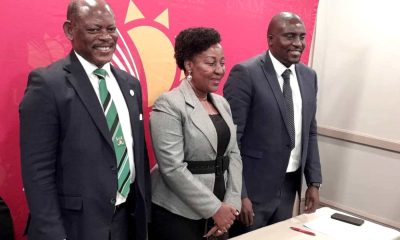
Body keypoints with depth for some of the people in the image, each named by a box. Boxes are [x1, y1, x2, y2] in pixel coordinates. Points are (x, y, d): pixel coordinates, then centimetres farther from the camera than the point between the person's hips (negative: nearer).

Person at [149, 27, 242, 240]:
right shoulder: (169, 105, -13)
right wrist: (215, 208, -16)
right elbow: (172, 168, -19)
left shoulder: (222, 103, 8)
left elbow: (234, 154, 6)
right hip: (176, 215, -6)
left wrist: (230, 204, -5)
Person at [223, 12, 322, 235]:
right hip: (253, 186, -6)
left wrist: (314, 182, 8)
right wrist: (238, 194, -16)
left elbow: (310, 132, 12)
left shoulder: (309, 76, 6)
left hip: (290, 185, 6)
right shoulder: (245, 73, -14)